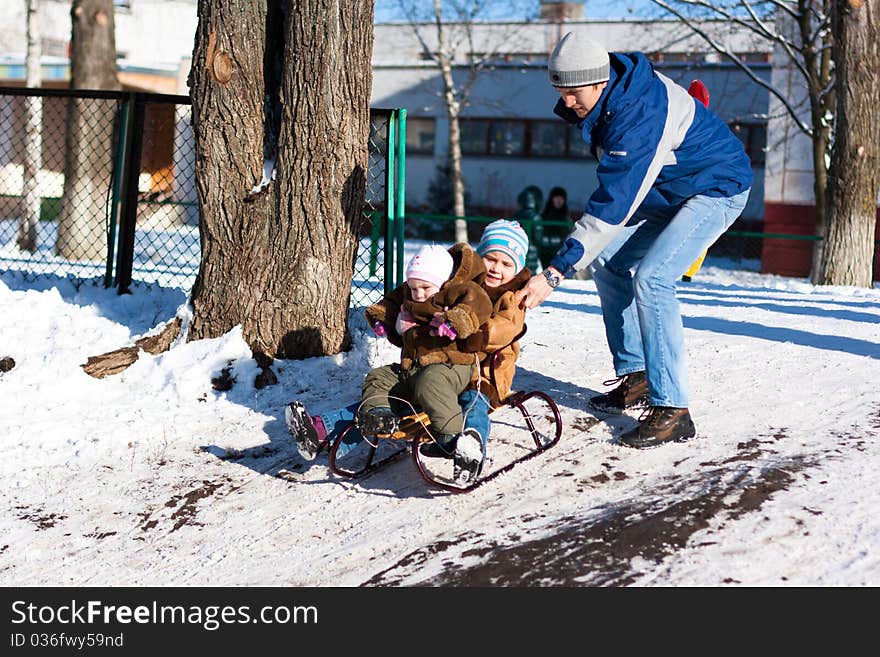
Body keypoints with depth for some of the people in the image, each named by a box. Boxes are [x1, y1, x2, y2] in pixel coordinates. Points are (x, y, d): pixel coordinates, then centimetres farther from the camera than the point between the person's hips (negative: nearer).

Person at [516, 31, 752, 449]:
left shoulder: (639, 115, -35)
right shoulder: (607, 94, -7)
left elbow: (612, 207, -38)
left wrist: (554, 274, -40)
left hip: (717, 189, -10)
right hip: (668, 189, 10)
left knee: (650, 278, -25)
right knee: (607, 262, 5)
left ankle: (672, 411, -24)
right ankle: (636, 377, 13)